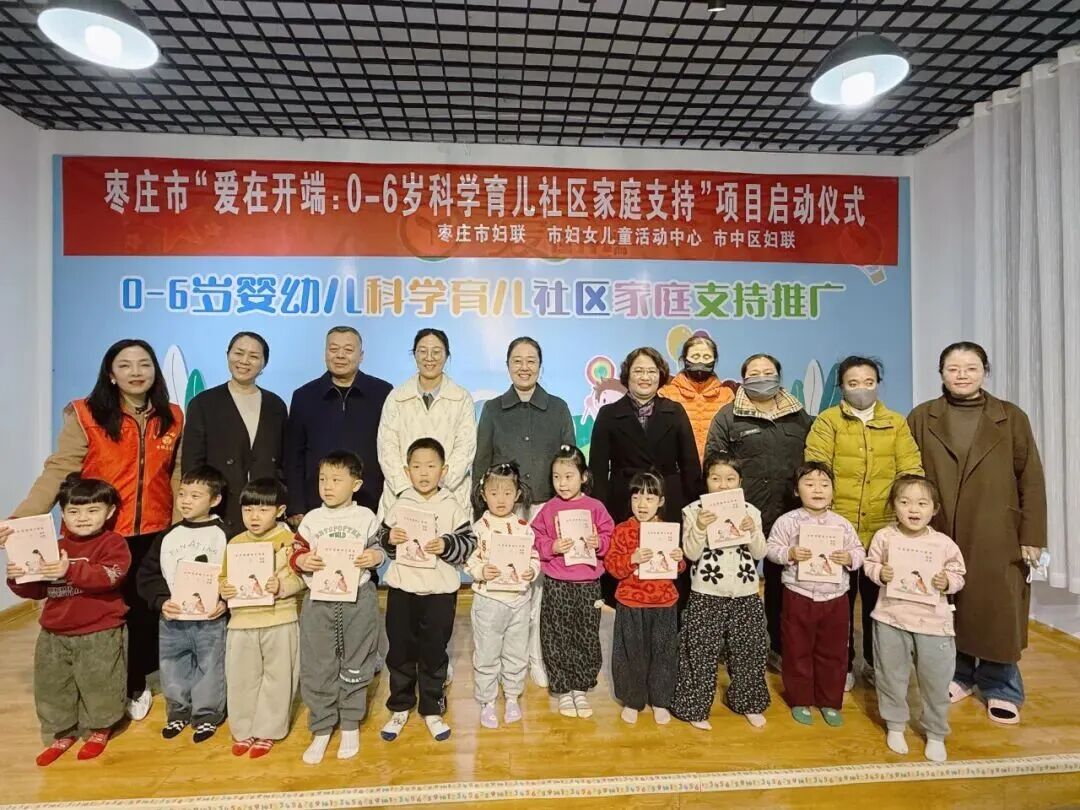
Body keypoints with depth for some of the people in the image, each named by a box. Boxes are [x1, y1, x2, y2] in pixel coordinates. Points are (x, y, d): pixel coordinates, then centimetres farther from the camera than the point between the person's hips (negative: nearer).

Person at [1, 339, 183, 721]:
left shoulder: (171, 417, 2)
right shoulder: (86, 415, -7)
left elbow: (177, 474, 5)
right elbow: (57, 471, -13)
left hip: (155, 534, 2)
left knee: (145, 609, 11)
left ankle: (135, 685, 33)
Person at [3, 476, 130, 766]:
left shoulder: (113, 543, -12)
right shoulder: (55, 547, 8)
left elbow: (110, 575, -28)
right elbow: (37, 590, 13)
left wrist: (71, 571, -36)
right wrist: (18, 580, -7)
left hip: (100, 634, -6)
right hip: (54, 635, 6)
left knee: (98, 685, 8)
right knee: (52, 687, 18)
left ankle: (99, 730, 31)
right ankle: (63, 733, 38)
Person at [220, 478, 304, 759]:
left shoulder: (289, 540, -8)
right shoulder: (235, 543, 4)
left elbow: (299, 578, -9)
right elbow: (224, 578, 9)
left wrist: (282, 586, -27)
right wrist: (223, 589, -12)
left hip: (280, 622, -3)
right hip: (242, 621, 4)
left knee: (277, 678, 9)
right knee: (240, 678, 14)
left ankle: (267, 731, 28)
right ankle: (242, 730, 35)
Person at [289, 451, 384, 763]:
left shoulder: (365, 517, -1)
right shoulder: (311, 519, 3)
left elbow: (377, 550, 6)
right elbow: (296, 554, 5)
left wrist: (375, 557, -15)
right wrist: (302, 561, -16)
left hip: (358, 600, -1)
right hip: (318, 601, 2)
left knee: (355, 667, 12)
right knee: (316, 669, 9)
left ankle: (350, 725, 31)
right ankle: (321, 730, 28)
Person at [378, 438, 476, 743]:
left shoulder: (452, 506, -6)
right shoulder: (400, 504, -2)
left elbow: (469, 543, -7)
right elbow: (382, 540, 4)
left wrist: (446, 546, -24)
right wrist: (390, 539, -17)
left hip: (440, 591, -1)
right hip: (402, 589, 2)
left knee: (434, 652, 12)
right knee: (400, 651, 14)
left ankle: (432, 710, 32)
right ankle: (400, 708, 35)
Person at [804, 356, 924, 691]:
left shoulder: (896, 423, 10)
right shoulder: (827, 420, 0)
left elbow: (911, 471, 5)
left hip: (884, 530, 2)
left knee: (879, 600, 15)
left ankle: (876, 663, 34)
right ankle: (842, 665, 26)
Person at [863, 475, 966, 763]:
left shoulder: (944, 544, -6)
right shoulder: (883, 537, -6)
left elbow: (958, 574, 4)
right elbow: (869, 563, 4)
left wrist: (947, 582, -16)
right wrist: (879, 572, -17)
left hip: (933, 621, 0)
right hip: (891, 618, 0)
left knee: (936, 681, 11)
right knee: (891, 676, 14)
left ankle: (936, 734, 34)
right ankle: (895, 725, 35)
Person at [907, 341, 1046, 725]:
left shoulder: (1011, 417, 3)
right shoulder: (921, 418, 3)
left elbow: (1031, 479, 2)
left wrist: (1032, 535, -2)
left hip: (996, 537, 0)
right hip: (939, 536, 1)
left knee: (997, 611, 5)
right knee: (947, 611, 10)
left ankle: (1000, 689, 24)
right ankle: (959, 676, 29)